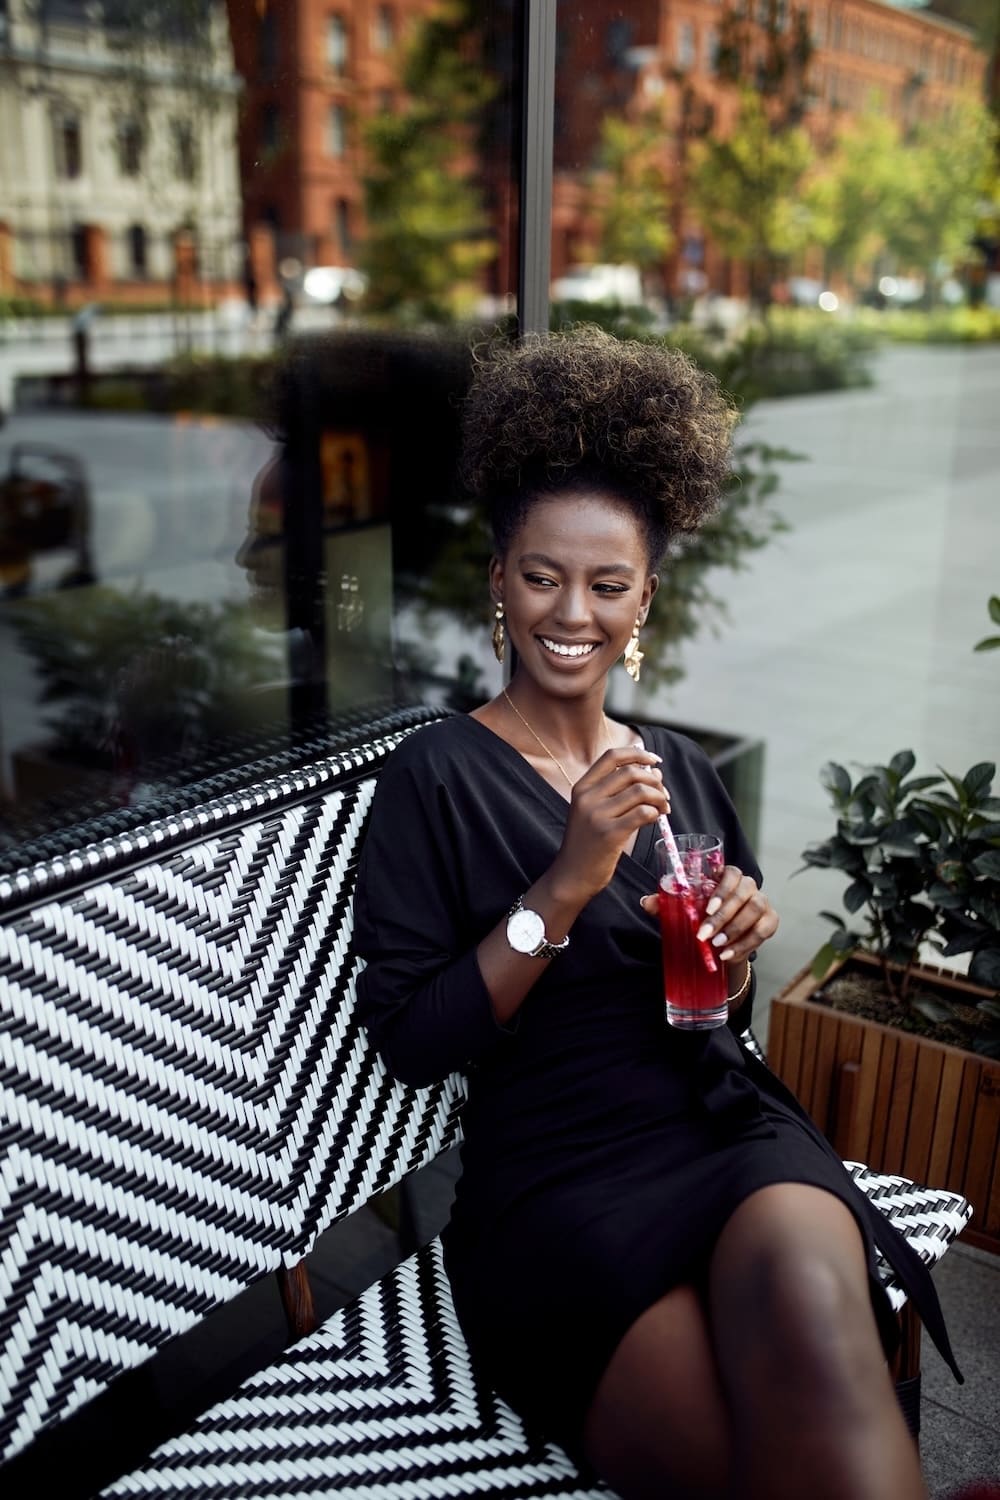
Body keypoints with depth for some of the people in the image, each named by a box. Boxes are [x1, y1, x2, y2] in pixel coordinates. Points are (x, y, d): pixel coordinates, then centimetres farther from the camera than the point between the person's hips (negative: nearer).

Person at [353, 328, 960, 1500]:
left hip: (733, 1130, 4)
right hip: (559, 1178, -3)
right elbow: (408, 1041, -8)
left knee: (804, 1289, -32)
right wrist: (566, 886, -18)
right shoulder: (437, 773, -2)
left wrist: (733, 954, -3)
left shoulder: (681, 772, 13)